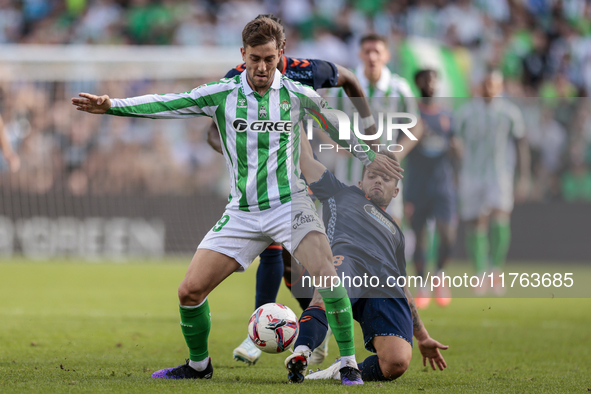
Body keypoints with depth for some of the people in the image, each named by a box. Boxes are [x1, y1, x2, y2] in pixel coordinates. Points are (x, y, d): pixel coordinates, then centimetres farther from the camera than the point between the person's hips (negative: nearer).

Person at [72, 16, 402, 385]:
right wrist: (111, 105, -16)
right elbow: (166, 104, -6)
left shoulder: (298, 95, 0)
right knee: (190, 290, -4)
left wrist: (370, 155, 24)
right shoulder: (221, 94, -1)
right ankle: (198, 365, 21)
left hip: (289, 203, -2)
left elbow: (337, 124, 18)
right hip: (242, 213, 2)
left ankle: (349, 364, -12)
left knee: (326, 274, -25)